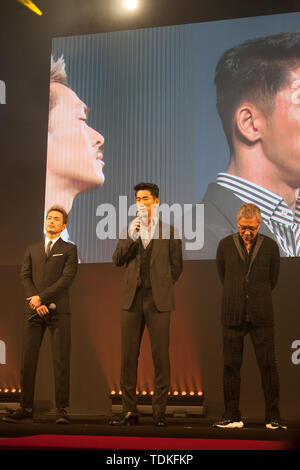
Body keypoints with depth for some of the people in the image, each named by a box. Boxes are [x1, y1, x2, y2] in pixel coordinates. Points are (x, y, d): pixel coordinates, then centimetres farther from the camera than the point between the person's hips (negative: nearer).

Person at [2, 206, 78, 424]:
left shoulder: (69, 249, 9)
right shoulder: (32, 249, 20)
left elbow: (67, 278, -4)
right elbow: (25, 276, 9)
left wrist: (42, 297, -10)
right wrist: (35, 302, -7)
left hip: (58, 310, -3)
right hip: (34, 310, 3)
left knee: (61, 361, -5)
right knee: (28, 359, 1)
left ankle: (62, 409, -1)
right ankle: (26, 408, 8)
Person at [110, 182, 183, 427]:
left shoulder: (169, 230, 7)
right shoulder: (129, 229, 14)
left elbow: (176, 265, 11)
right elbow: (117, 260, 3)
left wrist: (163, 286, 9)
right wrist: (131, 236, -7)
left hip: (158, 300, -2)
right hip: (132, 299, 3)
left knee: (160, 355, -2)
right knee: (129, 355, 3)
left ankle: (159, 411, 7)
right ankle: (130, 411, 10)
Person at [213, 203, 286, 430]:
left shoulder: (270, 246, 3)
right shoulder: (225, 245, 5)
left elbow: (273, 278, 13)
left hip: (261, 316, -1)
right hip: (233, 315, 1)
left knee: (268, 365, -1)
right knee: (231, 366, 3)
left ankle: (273, 417, 9)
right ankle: (232, 417, 13)